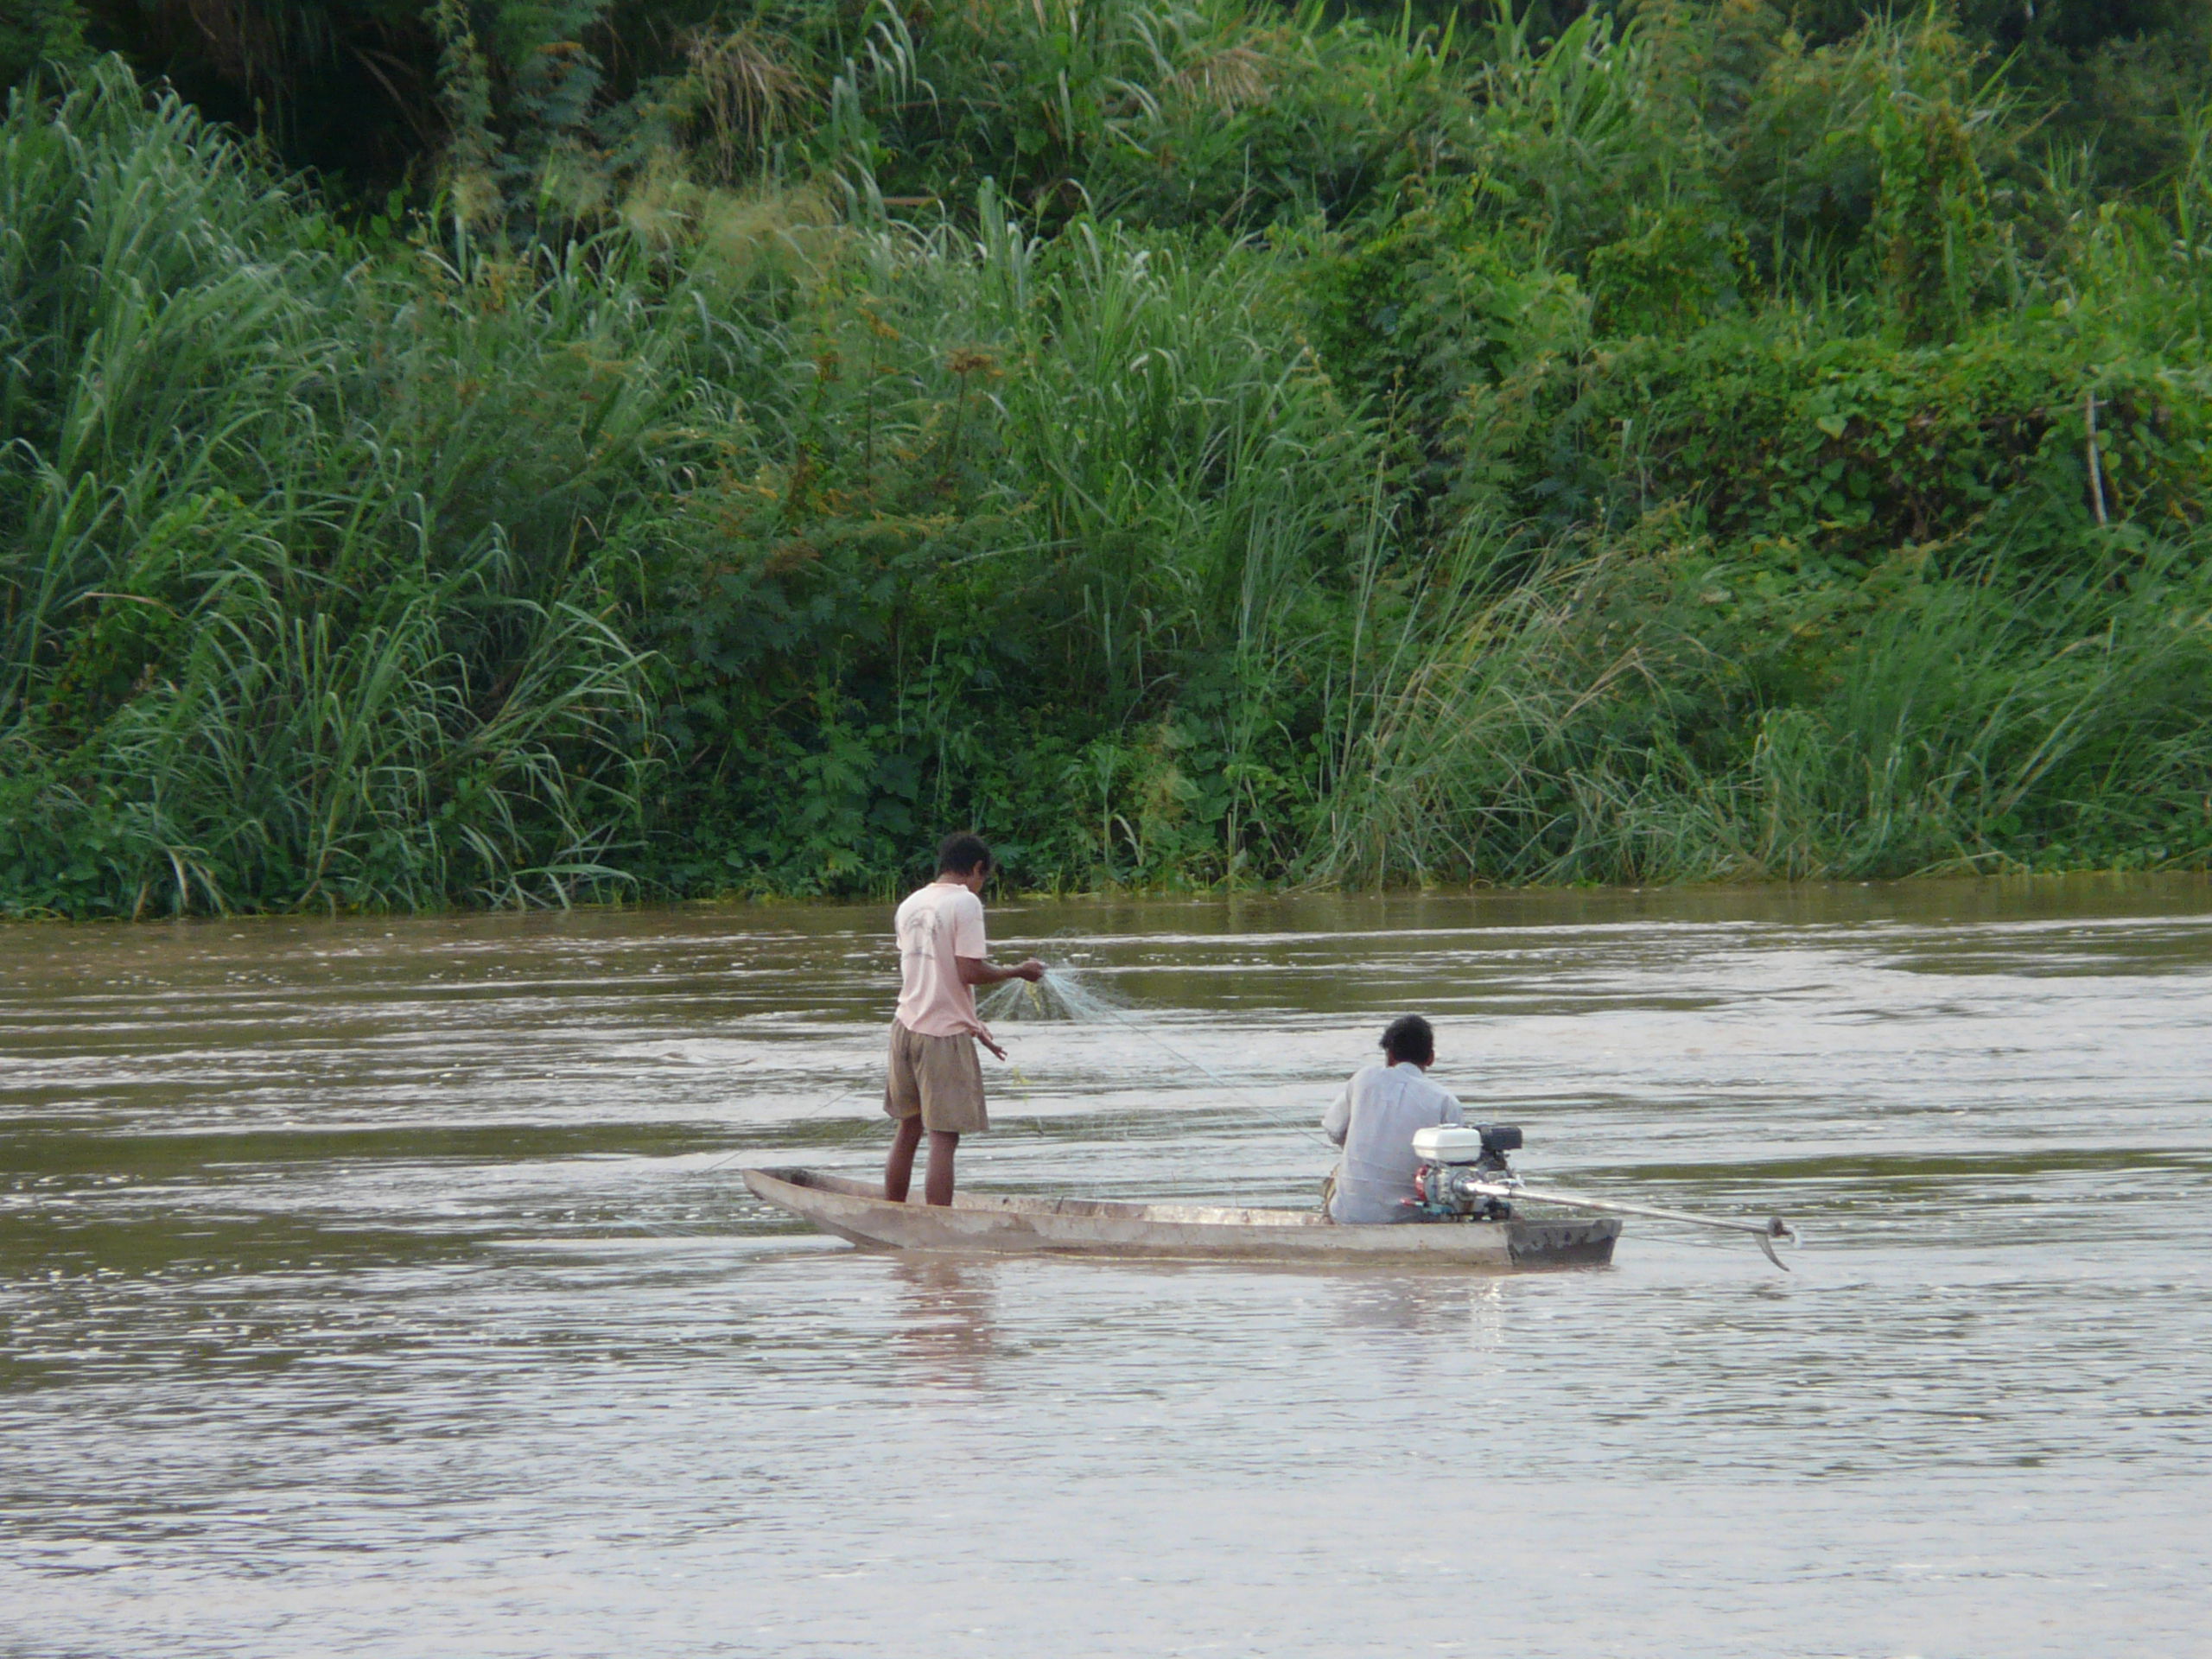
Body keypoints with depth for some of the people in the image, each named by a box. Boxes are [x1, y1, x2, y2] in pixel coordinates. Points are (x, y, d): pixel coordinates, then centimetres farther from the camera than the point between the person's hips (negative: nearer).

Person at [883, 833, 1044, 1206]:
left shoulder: (910, 905, 11)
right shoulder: (965, 903, -11)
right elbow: (969, 972, -18)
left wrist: (971, 1025, 20)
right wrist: (1019, 972, -2)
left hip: (906, 1027, 7)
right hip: (944, 1035, -7)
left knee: (907, 1131, 16)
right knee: (944, 1138, -5)